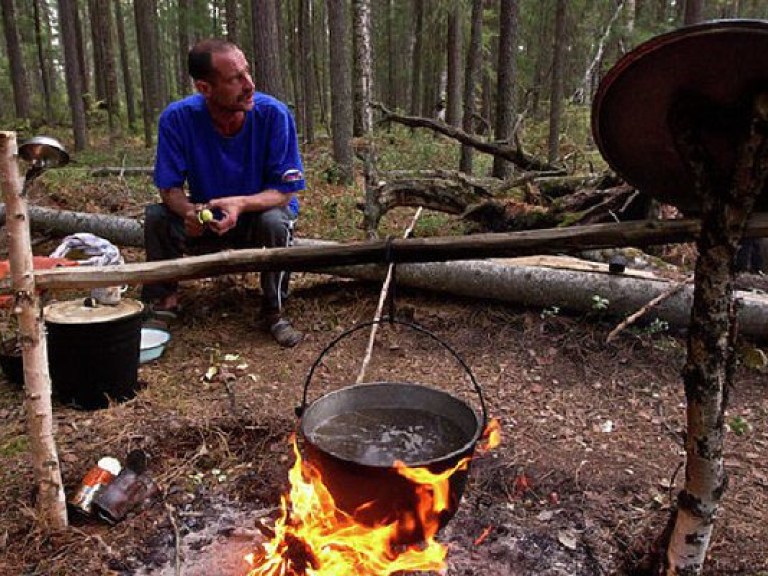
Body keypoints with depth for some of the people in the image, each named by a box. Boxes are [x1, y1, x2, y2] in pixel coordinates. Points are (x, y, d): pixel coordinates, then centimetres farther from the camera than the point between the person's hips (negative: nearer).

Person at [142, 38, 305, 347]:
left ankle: (274, 310, -11)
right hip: (207, 220, 2)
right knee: (156, 216, -23)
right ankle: (163, 300, 0)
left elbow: (284, 190, -22)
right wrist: (189, 212, -38)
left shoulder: (273, 113, -24)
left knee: (274, 221, -35)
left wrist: (240, 204, -41)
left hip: (257, 214, -1)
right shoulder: (177, 118, -20)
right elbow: (169, 188, -14)